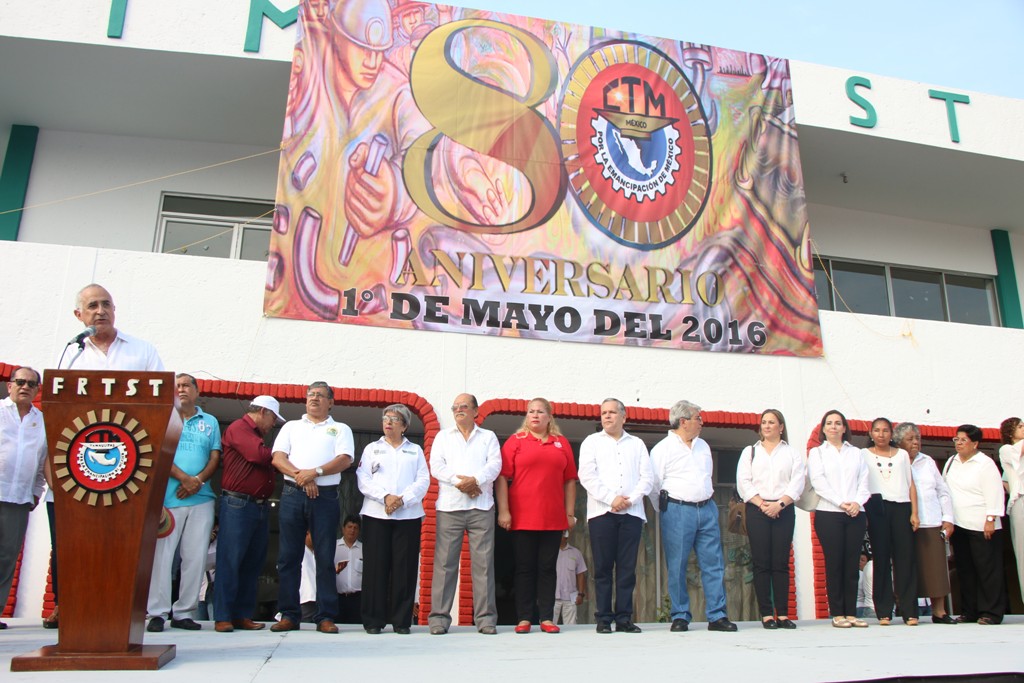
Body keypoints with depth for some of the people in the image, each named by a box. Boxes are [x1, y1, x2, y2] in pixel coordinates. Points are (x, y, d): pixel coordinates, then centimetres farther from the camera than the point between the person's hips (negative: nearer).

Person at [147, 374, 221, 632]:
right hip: (168, 497, -2)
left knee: (196, 557, 2)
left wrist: (198, 480, -10)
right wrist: (184, 478, -14)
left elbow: (215, 458, 9)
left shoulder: (210, 422, 16)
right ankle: (157, 613, 3)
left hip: (201, 498, 2)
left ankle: (184, 613, 9)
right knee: (161, 554, -4)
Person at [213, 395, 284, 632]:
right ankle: (222, 617, 1)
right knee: (230, 561, -4)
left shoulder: (258, 435, 23)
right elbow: (259, 455, -18)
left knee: (253, 563, 8)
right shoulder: (238, 428, -4)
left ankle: (242, 615, 13)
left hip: (261, 506, 9)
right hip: (238, 504, -9)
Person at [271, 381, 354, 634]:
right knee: (288, 556, 2)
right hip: (292, 495, 2)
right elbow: (278, 458, 6)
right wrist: (301, 476, -11)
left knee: (325, 558, -2)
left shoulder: (340, 429, 14)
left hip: (325, 497, -2)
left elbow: (344, 460, -2)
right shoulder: (291, 426, 19)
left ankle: (325, 617, 2)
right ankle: (289, 615, 10)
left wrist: (315, 472, -16)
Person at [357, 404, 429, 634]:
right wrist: (385, 497, -13)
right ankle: (373, 620, 3)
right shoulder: (372, 448, 16)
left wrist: (402, 499, -11)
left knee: (405, 568, -2)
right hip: (376, 514, 0)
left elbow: (423, 481, 4)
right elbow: (363, 480, 2)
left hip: (408, 515, 0)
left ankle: (402, 621, 4)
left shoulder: (415, 450, 17)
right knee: (375, 567, -3)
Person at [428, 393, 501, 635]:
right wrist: (458, 481, -11)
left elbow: (495, 465, 2)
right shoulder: (443, 437, 18)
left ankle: (485, 618, 2)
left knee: (483, 562, -3)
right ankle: (439, 617, 2)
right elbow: (436, 466, 4)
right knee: (445, 562, -3)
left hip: (481, 507, 0)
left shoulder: (488, 437, 17)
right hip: (449, 506, 0)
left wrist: (475, 480, -15)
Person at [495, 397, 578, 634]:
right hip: (522, 518, -2)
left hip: (553, 518, 2)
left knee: (548, 568, 7)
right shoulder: (515, 441, 4)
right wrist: (503, 511, -8)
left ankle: (547, 618, 12)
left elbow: (569, 481, 11)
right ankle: (524, 619, 10)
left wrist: (570, 513, 7)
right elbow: (502, 477, -1)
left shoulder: (562, 443, 10)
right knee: (525, 568, 4)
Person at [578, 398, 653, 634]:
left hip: (632, 512, 2)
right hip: (601, 512, -2)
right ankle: (604, 618, 4)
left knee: (627, 568, 1)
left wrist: (631, 499, -8)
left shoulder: (637, 444, 17)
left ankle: (624, 618, 7)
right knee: (603, 568, -1)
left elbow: (647, 477, 8)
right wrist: (611, 498, -11)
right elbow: (587, 475, -1)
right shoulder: (592, 442, 11)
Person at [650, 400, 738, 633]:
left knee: (714, 563, 2)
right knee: (676, 566, -1)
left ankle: (717, 616, 8)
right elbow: (654, 485, 0)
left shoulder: (703, 446, 16)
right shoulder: (662, 449, -3)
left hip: (707, 509, 5)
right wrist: (667, 512, 4)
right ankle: (680, 617, 8)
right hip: (677, 511, -5)